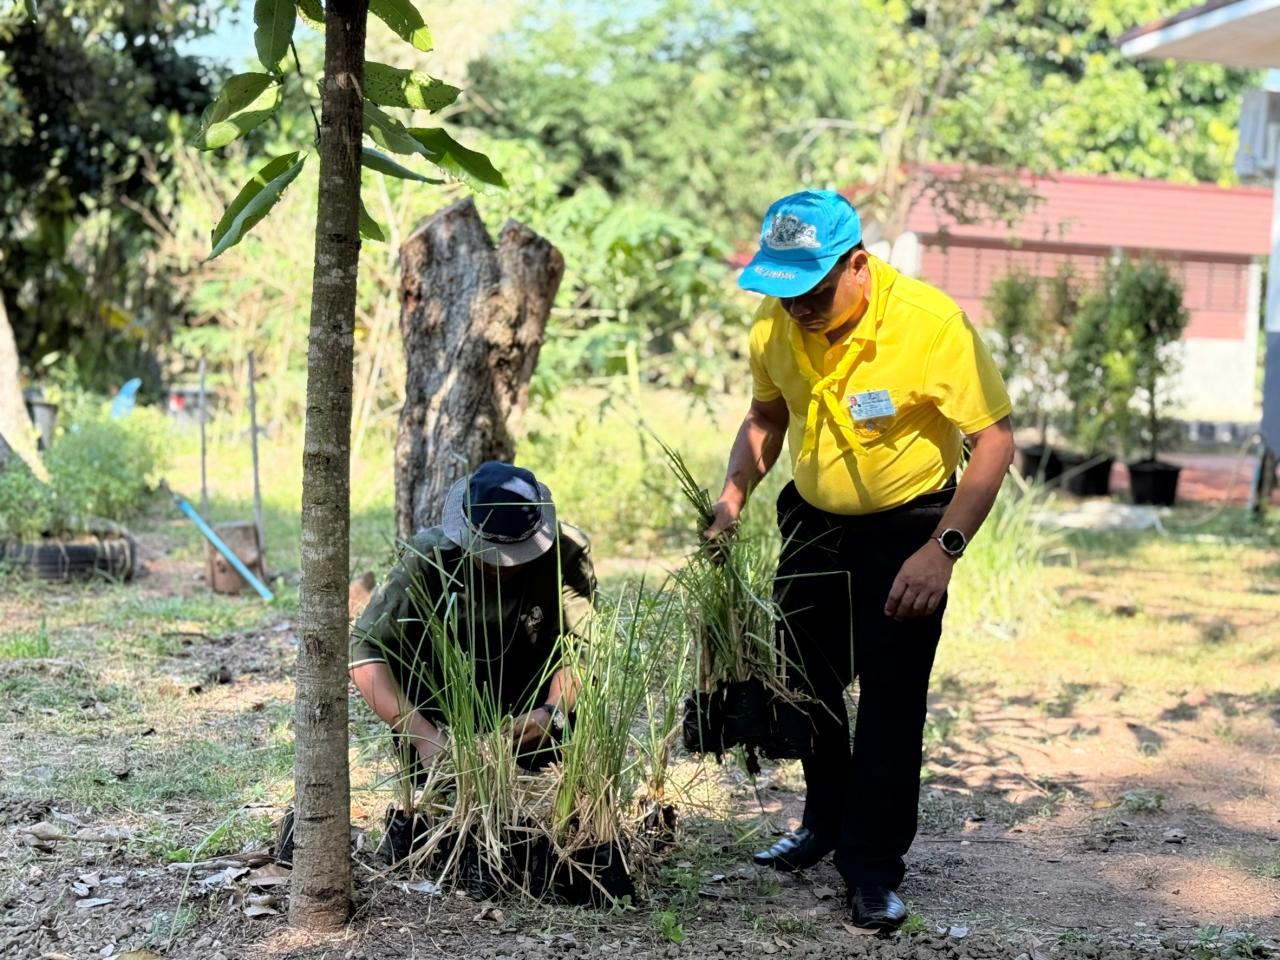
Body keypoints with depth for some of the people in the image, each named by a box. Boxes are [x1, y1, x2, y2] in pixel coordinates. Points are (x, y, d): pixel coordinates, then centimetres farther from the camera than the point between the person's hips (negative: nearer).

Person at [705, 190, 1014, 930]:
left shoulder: (930, 322, -28)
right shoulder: (776, 320, -13)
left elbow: (995, 438, -22)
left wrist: (943, 549, -29)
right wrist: (735, 494, -10)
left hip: (906, 525, -5)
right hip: (813, 520, 5)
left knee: (890, 698, -7)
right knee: (805, 679, 14)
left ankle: (875, 867, 5)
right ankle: (827, 822, 36)